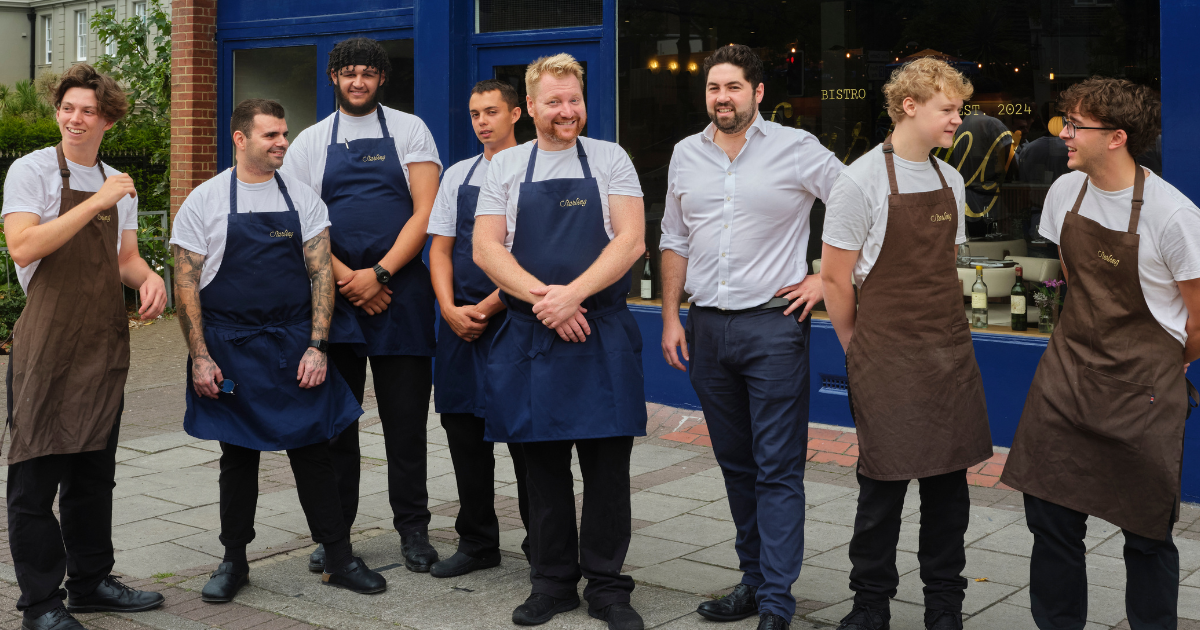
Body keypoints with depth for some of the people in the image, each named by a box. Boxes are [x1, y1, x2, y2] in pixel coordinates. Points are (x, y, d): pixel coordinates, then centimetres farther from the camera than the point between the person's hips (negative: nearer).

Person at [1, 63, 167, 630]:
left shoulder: (118, 184, 14)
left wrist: (148, 277, -2)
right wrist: (96, 203, -19)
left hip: (105, 344, 6)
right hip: (47, 344, -6)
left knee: (93, 471, 14)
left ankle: (90, 582, 26)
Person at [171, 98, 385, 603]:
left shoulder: (303, 199, 5)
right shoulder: (204, 202, -1)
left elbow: (321, 273, 2)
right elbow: (186, 284, -2)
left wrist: (317, 346, -7)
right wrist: (200, 357, -8)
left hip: (294, 347, 1)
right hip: (230, 350, -1)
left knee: (312, 449, 4)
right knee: (238, 455, 8)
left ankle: (339, 559, 13)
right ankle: (234, 561, 22)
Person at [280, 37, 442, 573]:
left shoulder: (410, 131, 6)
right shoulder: (310, 142, 10)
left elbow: (425, 213, -2)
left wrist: (379, 274, -12)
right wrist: (347, 280, -9)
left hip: (400, 291, -1)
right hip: (334, 292, 1)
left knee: (406, 419, 3)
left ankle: (413, 529, 15)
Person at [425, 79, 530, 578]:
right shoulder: (457, 176, 15)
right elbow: (441, 247, 13)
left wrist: (486, 307, -11)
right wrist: (451, 309, -2)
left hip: (514, 317, -5)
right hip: (460, 320, 5)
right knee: (464, 429, 8)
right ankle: (477, 543, 21)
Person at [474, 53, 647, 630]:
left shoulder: (610, 160, 6)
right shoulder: (505, 166, 9)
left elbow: (631, 241, -4)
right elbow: (486, 248, 1)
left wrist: (571, 294, -15)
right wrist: (542, 297, -13)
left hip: (602, 335, -1)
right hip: (530, 338, 1)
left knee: (607, 465, 2)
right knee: (543, 464, 8)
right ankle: (553, 580, 20)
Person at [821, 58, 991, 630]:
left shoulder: (950, 180, 12)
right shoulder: (861, 181, -9)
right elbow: (834, 277, -6)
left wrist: (947, 336, 17)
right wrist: (859, 350, 2)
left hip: (951, 355, 6)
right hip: (887, 360, -6)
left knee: (949, 479, 8)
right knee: (883, 483, 0)